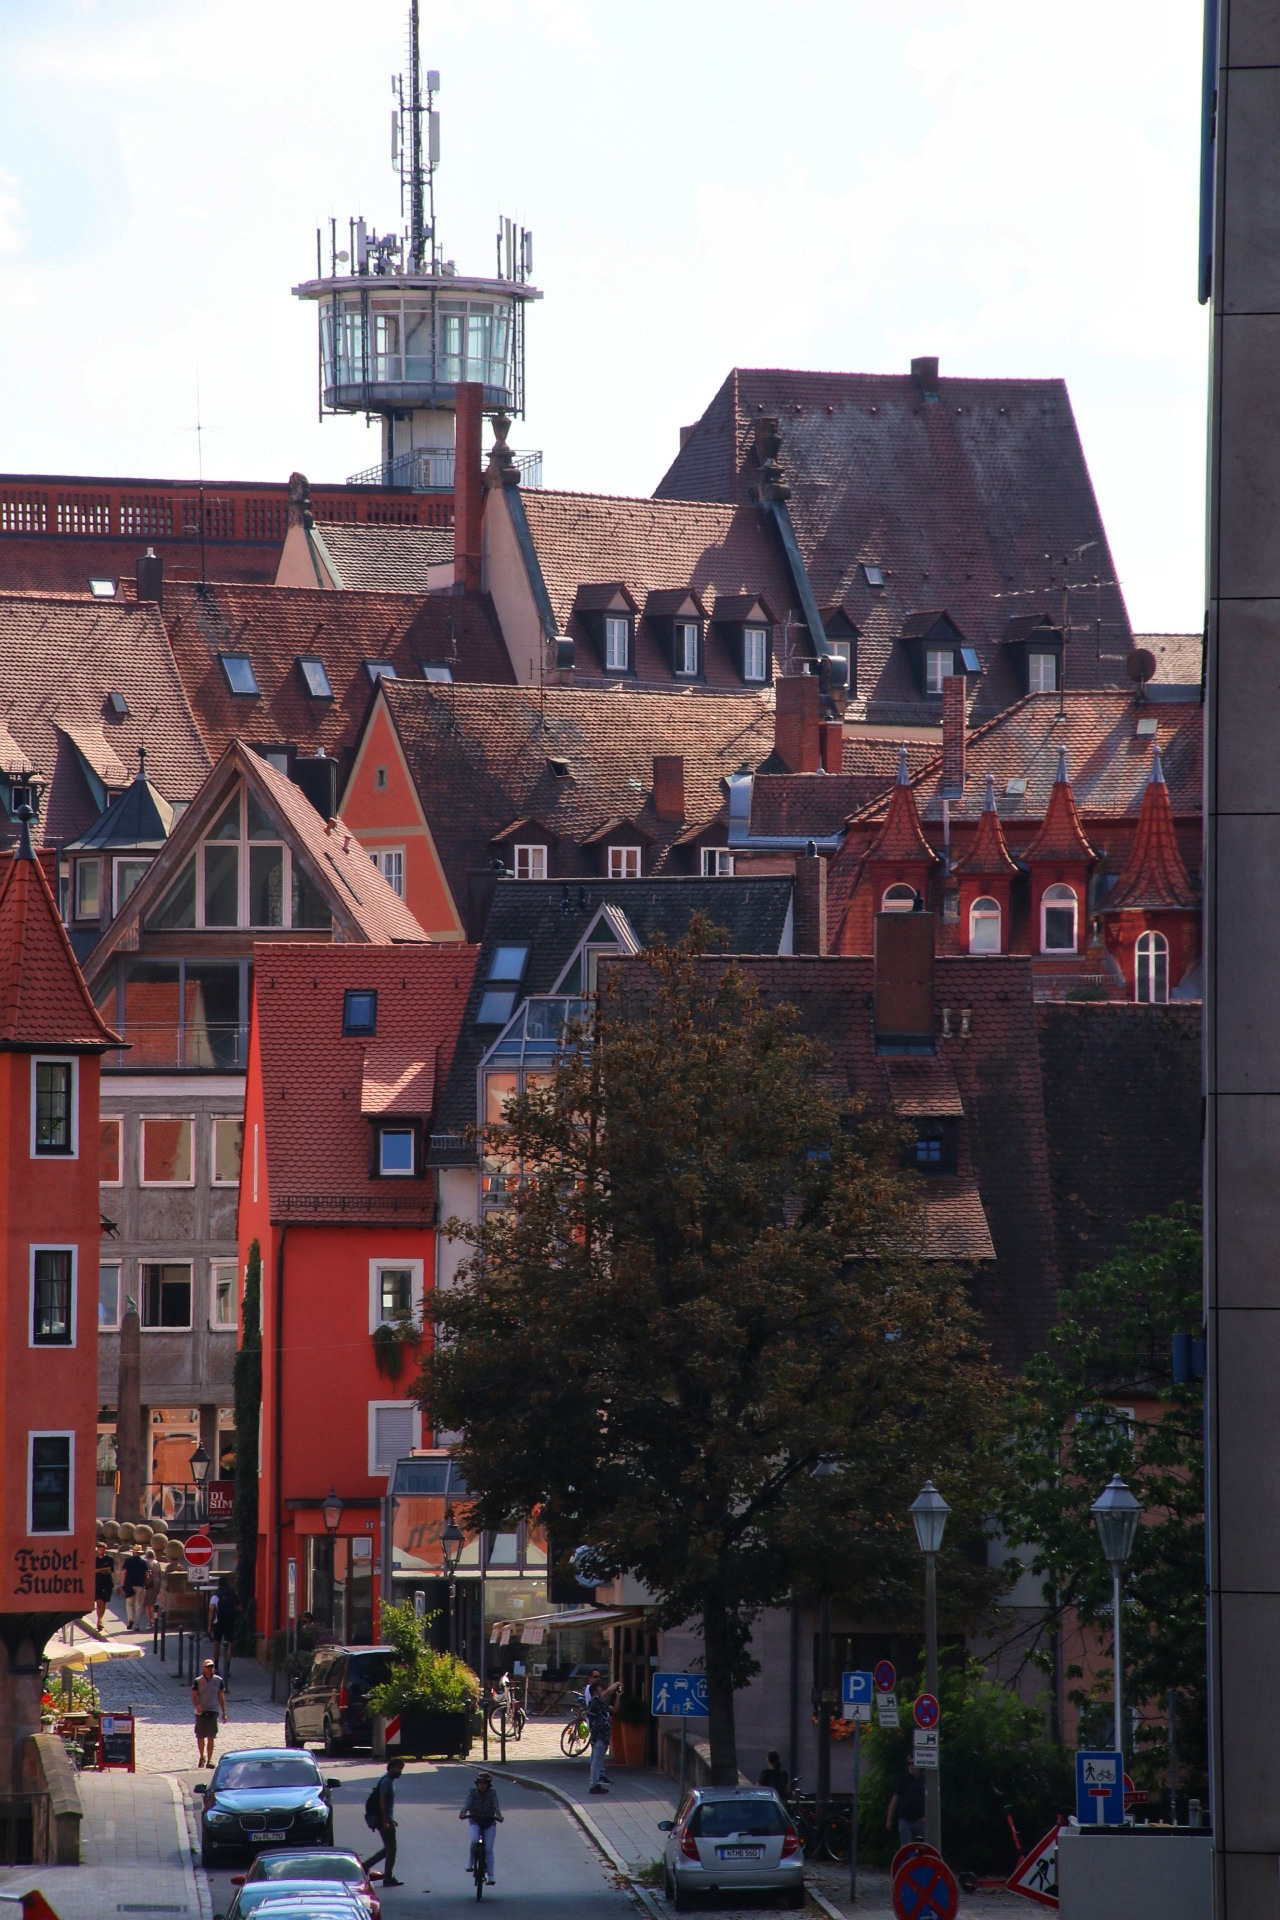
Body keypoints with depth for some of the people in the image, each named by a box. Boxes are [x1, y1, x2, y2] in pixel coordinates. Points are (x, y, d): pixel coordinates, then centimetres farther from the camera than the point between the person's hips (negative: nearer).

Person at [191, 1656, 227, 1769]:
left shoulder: (218, 1680, 3)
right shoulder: (198, 1681, 1)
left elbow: (221, 1698, 9)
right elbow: (193, 1697, 0)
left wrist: (224, 1713, 6)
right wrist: (197, 1706, -21)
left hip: (213, 1712, 0)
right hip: (201, 1712, 0)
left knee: (211, 1738, -5)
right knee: (200, 1737, 6)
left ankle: (209, 1760, -1)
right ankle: (202, 1757, 27)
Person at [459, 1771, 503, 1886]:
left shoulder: (492, 1793, -6)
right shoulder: (473, 1792, -6)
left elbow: (496, 1805, -20)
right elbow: (467, 1804, -20)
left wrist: (499, 1815, -41)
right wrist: (463, 1813, -40)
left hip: (489, 1822, 0)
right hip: (476, 1821, 0)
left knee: (488, 1849, -6)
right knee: (474, 1840, -29)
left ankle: (490, 1876, -4)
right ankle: (470, 1863, -9)